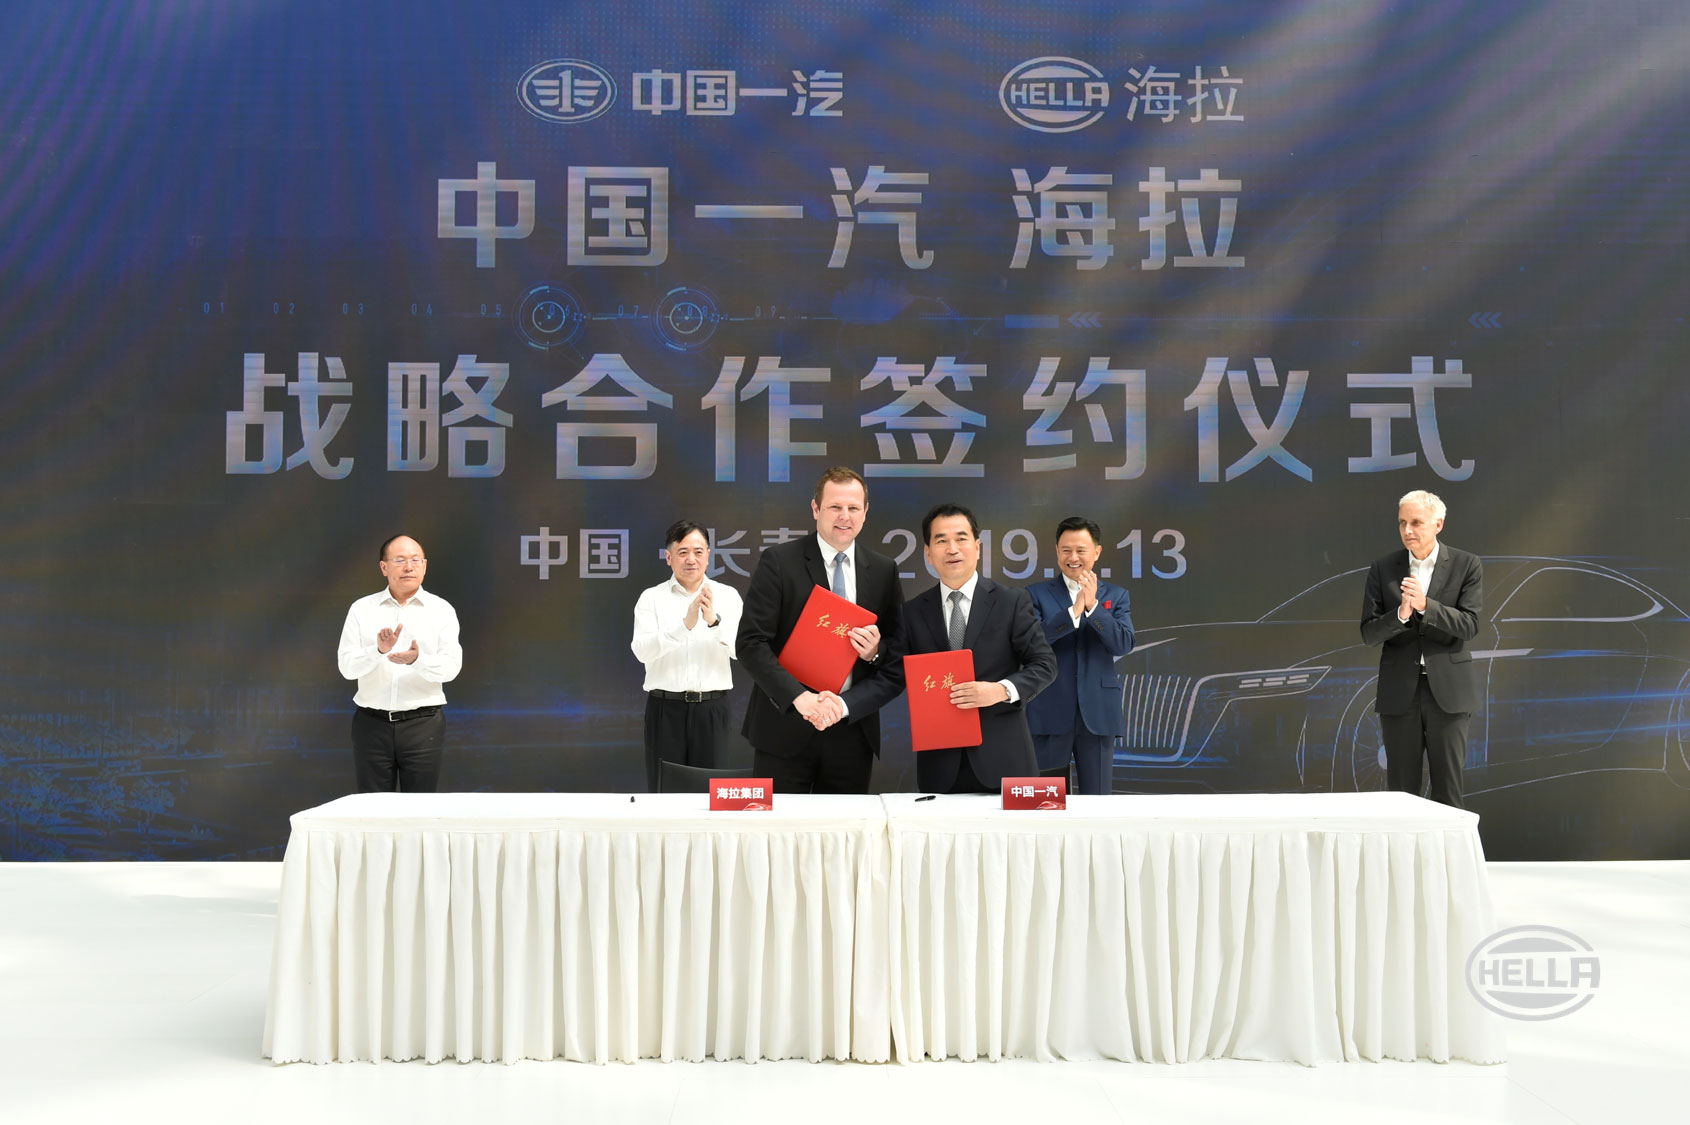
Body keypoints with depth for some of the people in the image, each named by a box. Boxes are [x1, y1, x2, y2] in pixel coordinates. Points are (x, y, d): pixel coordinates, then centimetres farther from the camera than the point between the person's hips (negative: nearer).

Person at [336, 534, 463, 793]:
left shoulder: (441, 609, 3)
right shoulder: (362, 609, 5)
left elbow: (451, 667, -7)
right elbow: (347, 666, -2)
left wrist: (417, 660, -27)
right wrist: (379, 650, -21)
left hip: (423, 723, -1)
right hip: (372, 723, 1)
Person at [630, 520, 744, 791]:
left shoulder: (727, 596, 6)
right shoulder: (651, 598, 4)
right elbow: (642, 650, -12)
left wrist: (714, 621, -26)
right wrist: (685, 624, -25)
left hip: (711, 708, 1)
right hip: (666, 707, 0)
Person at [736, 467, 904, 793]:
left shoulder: (883, 571, 8)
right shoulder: (778, 562, -4)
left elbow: (900, 647, 14)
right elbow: (751, 642, -10)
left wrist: (877, 651, -10)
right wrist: (799, 696, -21)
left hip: (852, 727, 3)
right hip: (785, 725, -3)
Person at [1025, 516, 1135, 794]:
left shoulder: (1116, 596, 8)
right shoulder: (1037, 594, 4)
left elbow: (1124, 645, -7)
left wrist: (1093, 606, -19)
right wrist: (1073, 612, -23)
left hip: (1097, 714, 1)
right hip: (1049, 714, -1)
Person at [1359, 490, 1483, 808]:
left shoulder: (1466, 565, 1)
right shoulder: (1383, 569, 4)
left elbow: (1469, 626, -8)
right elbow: (1369, 633, 0)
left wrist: (1425, 605, -22)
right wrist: (1401, 614, -20)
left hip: (1447, 690, -1)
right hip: (1399, 692, 1)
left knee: (1448, 789, 3)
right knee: (1400, 791, 5)